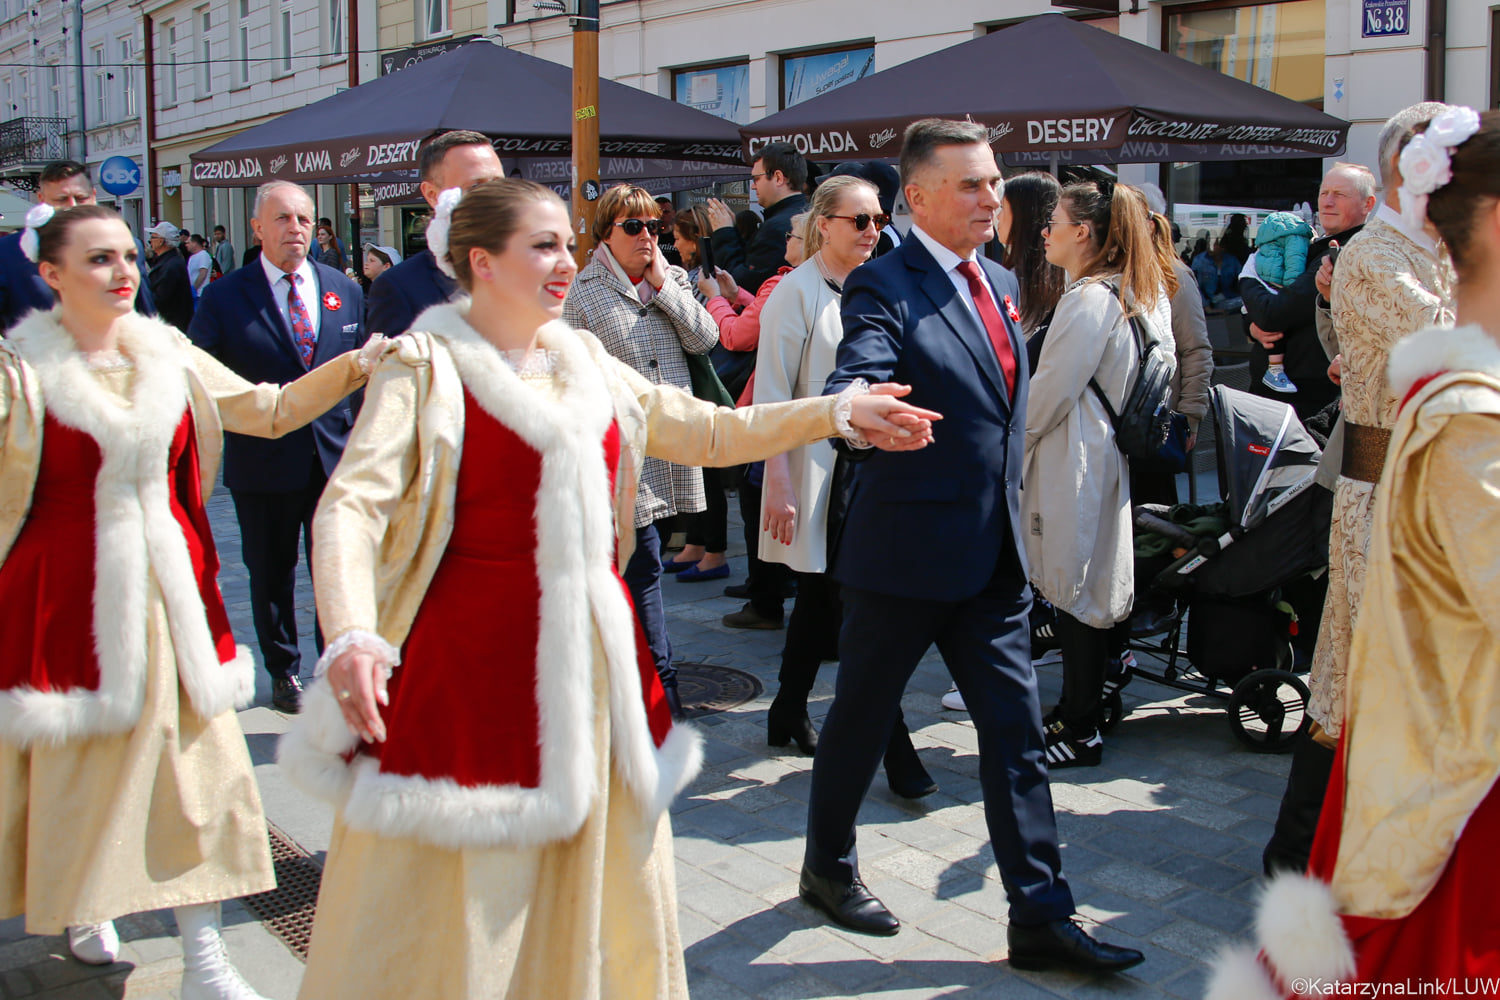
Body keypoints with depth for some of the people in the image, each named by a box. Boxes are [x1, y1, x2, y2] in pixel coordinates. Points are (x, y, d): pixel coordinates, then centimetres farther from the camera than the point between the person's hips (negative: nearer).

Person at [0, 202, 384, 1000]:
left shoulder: (167, 355, 6)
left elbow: (271, 411, 7)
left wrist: (353, 367, -6)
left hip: (166, 589, 3)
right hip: (68, 596, -3)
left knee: (193, 762, 2)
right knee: (75, 766, 11)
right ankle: (83, 906, 40)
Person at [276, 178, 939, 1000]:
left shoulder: (585, 363, 11)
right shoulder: (425, 368, -6)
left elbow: (705, 432, 15)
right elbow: (354, 504, -18)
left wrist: (835, 413, 9)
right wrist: (352, 637, -34)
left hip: (590, 658, 6)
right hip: (473, 663, -5)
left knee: (604, 892, 15)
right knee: (459, 904, 2)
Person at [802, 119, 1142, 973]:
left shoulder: (1000, 282, 11)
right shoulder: (885, 288, -14)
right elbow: (851, 386, -30)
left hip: (994, 555, 7)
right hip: (905, 551, -7)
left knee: (1018, 733, 7)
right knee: (864, 716, 11)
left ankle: (1042, 916, 16)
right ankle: (830, 867, 34)